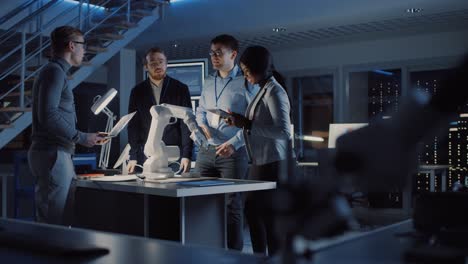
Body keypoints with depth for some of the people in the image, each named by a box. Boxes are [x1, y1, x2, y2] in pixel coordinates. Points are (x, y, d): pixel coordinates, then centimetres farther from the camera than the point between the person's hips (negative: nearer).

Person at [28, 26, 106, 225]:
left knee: (68, 214, 11)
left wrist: (86, 137, 15)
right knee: (54, 222, -9)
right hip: (52, 154, -10)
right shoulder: (54, 71, -9)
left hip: (57, 153, 10)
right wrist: (81, 137, -14)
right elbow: (48, 115, -20)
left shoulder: (57, 72, 22)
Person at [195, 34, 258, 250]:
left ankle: (234, 252, 5)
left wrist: (234, 143, -20)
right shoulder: (208, 83, 16)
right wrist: (201, 125, -1)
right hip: (206, 151, 6)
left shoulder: (245, 82, -4)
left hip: (233, 153, -6)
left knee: (232, 205, -3)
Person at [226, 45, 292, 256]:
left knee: (269, 215, -4)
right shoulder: (264, 90, 14)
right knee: (252, 209, 15)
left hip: (272, 163, -9)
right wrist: (241, 122, 3)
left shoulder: (274, 92, -13)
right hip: (261, 161, 9)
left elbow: (284, 131, -22)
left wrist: (247, 124, -21)